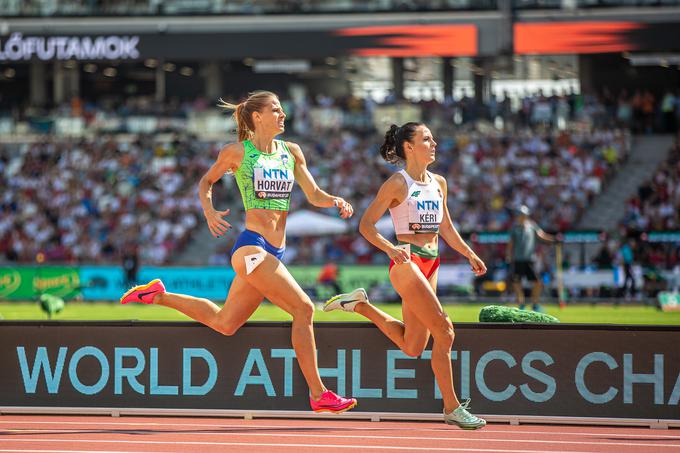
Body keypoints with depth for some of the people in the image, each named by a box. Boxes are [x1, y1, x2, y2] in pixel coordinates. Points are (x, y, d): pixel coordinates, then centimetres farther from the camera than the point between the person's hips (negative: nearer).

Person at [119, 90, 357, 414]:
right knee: (303, 309, -16)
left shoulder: (291, 152, 13)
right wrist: (208, 211, -5)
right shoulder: (237, 152, -1)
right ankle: (318, 394, -13)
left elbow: (314, 195, 13)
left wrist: (335, 201, -8)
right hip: (251, 246, -8)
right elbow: (206, 182, 13)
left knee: (224, 323, 17)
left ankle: (159, 296, 34)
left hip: (273, 252, 8)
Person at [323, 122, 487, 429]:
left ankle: (360, 305, 27)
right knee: (444, 331, -15)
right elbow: (366, 224, -8)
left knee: (412, 347, 11)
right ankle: (452, 408, -9)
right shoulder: (398, 183, -7)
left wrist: (470, 254, 13)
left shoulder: (439, 183, 13)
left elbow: (446, 229, 24)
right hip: (406, 262, -8)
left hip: (430, 264, 8)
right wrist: (390, 249, -24)